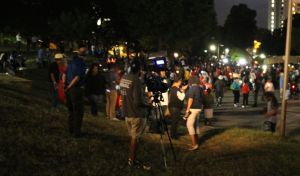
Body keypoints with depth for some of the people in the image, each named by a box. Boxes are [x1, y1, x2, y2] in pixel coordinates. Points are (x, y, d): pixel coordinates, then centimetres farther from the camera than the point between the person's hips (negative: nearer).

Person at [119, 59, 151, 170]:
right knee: (135, 138, 3)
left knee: (132, 136, 18)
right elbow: (138, 102, -25)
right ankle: (133, 161, 12)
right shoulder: (136, 80, -22)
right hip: (137, 114, -8)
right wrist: (147, 105, -6)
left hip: (127, 112, 8)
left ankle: (131, 159, 25)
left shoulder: (123, 78, 4)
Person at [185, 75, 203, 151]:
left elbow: (190, 99, -18)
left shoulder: (192, 88, -14)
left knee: (189, 125, -8)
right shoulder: (200, 88, 10)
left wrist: (187, 110, -18)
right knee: (196, 125, 15)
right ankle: (196, 143, 22)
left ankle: (194, 144, -14)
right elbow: (201, 99, 16)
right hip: (198, 108, 9)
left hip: (193, 109, -9)